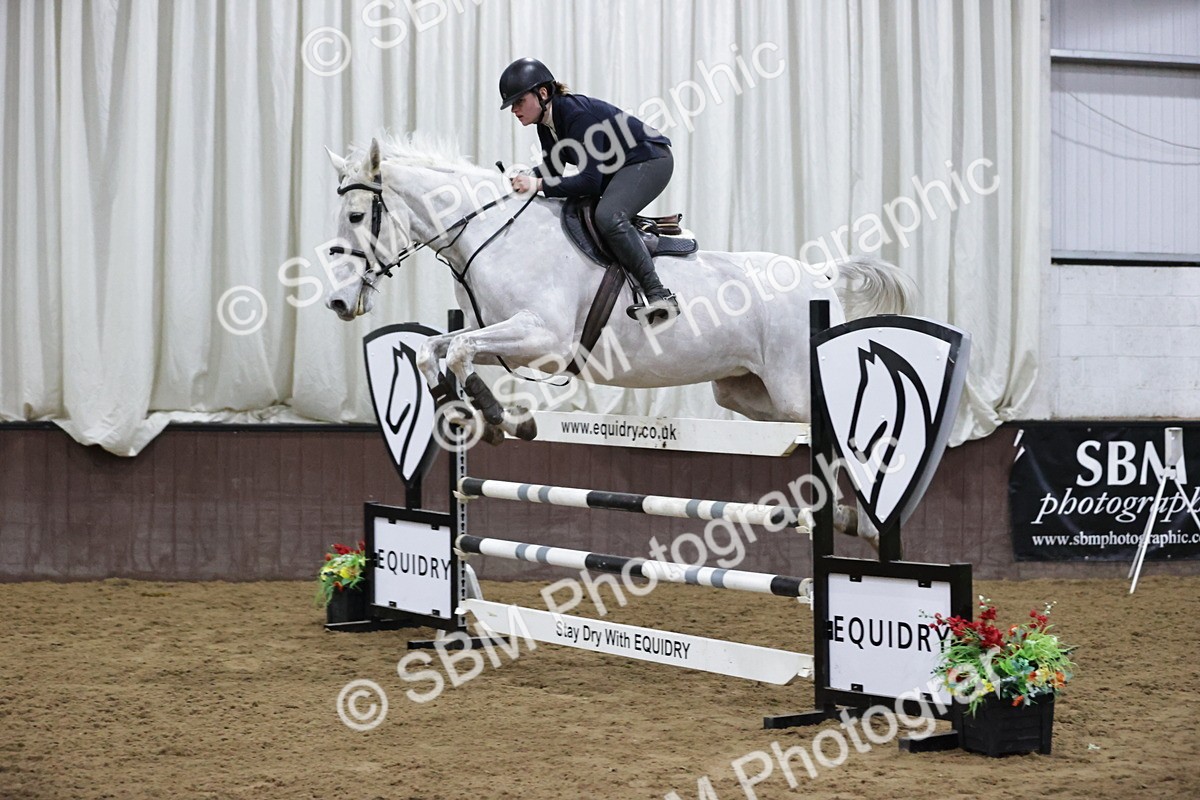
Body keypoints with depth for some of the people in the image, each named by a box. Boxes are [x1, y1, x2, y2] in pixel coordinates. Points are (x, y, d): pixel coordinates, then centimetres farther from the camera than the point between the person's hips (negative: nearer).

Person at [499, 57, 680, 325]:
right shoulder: (546, 123, 0)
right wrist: (525, 178, -10)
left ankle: (659, 296, -32)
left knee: (608, 216, -32)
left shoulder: (578, 116, -28)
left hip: (651, 160, -10)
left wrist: (539, 185, -36)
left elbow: (591, 181, -32)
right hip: (616, 168, 10)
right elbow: (552, 167, 10)